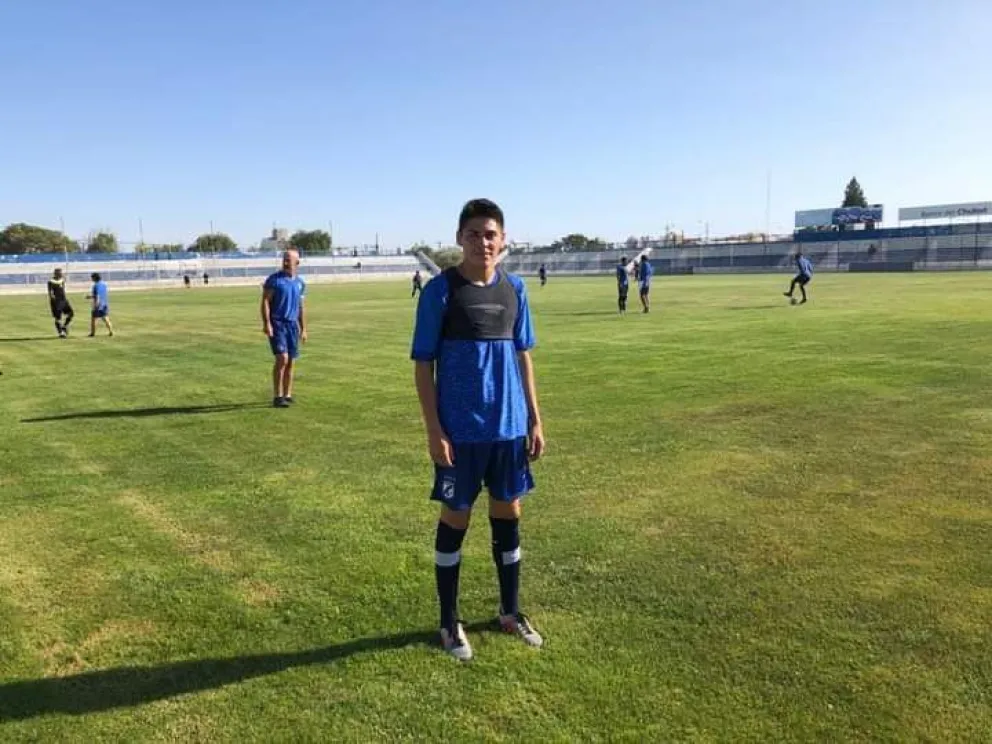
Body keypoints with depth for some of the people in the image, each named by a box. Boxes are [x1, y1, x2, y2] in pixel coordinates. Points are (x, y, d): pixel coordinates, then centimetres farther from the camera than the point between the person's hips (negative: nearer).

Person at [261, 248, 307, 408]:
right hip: (277, 323, -5)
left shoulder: (300, 283, 12)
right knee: (282, 358, -16)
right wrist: (266, 323, -16)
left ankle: (287, 396, 18)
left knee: (291, 362, 7)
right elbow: (265, 301, -7)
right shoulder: (274, 279, -4)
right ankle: (277, 397, -9)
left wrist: (303, 329, 15)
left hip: (292, 324, 5)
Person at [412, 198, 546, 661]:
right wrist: (434, 430, -12)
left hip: (510, 427, 5)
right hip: (460, 431, -4)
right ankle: (449, 622, 24)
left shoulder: (514, 289, 5)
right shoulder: (441, 290, -8)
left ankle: (510, 611, 32)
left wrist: (534, 419, 8)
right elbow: (423, 364, -7)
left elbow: (523, 356, 12)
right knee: (455, 519, 7)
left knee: (508, 513, 14)